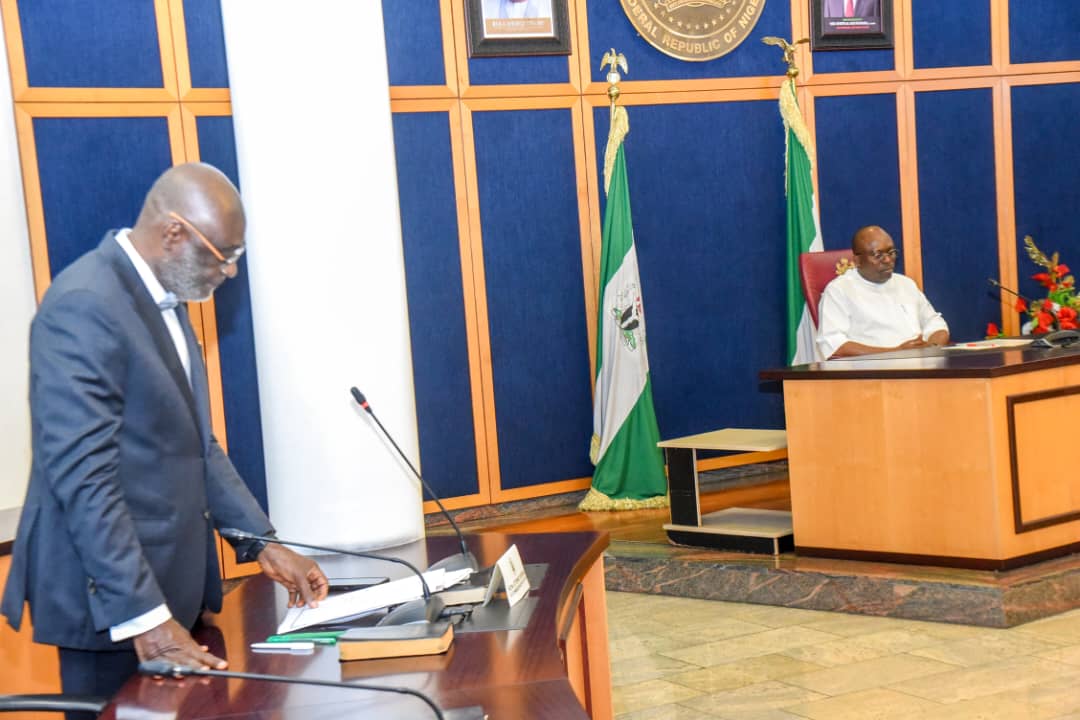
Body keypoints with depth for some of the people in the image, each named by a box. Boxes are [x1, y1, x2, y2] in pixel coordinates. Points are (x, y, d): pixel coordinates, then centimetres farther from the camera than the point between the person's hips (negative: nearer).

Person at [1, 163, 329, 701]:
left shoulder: (164, 299, 11)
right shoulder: (85, 305, -19)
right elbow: (83, 476, -25)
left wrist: (263, 543, 8)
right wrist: (142, 615, -27)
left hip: (168, 577, 9)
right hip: (114, 594, -9)